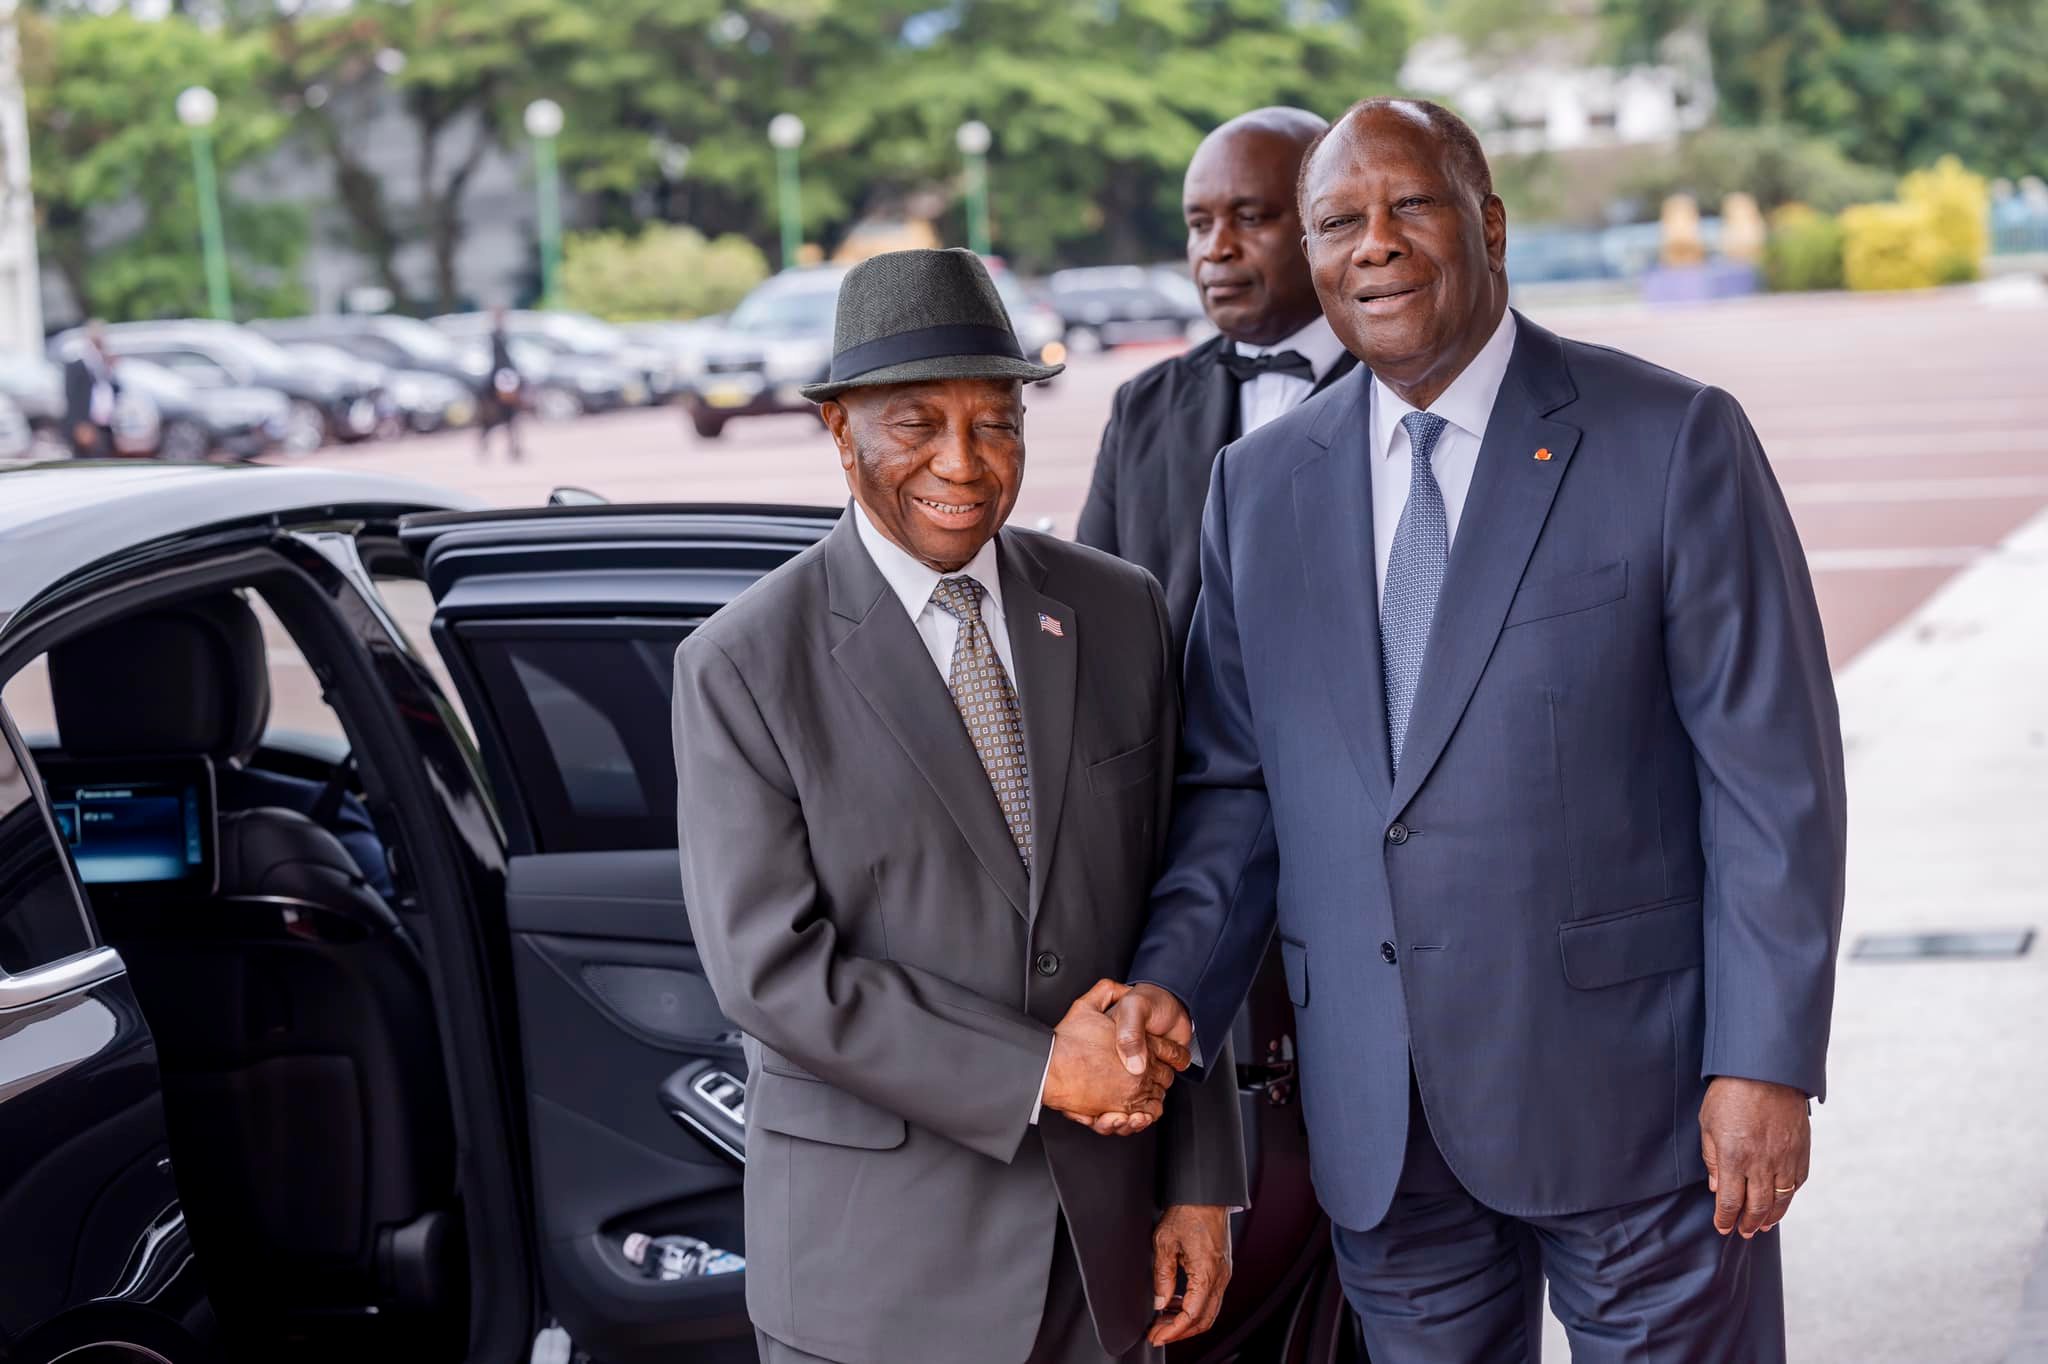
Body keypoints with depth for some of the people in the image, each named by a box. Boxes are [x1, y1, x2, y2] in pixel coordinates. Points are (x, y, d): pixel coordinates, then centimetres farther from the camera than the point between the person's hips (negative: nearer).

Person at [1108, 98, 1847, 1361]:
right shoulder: (1260, 487, 8)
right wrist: (1176, 984, -7)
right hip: (1380, 1127, 4)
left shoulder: (1673, 441, -5)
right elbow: (1236, 783, 10)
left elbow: (1775, 774, -7)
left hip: (1626, 1100, -4)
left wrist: (1766, 1065, -12)